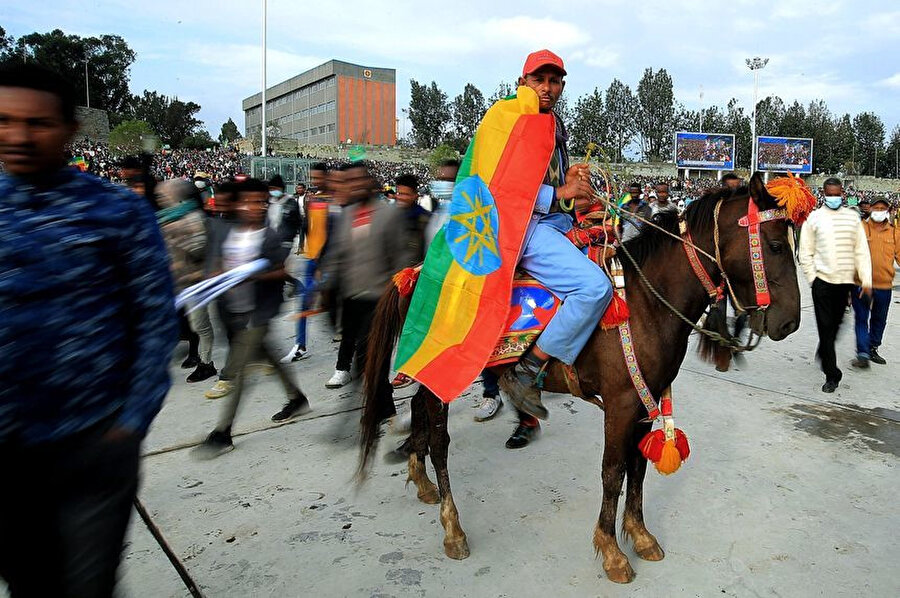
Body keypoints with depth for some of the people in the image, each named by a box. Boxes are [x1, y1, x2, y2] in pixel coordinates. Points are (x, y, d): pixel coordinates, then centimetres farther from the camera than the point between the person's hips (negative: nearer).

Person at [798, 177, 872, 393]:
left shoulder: (852, 217, 7)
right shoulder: (814, 218, 1)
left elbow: (862, 251, 6)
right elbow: (805, 253, 2)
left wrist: (866, 280, -1)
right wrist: (812, 278, -6)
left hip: (845, 281, 3)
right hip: (822, 280, -2)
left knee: (835, 325, 14)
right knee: (825, 327, -3)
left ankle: (823, 353, 41)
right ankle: (832, 374, 2)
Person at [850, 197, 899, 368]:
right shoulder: (860, 228, -3)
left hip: (884, 284, 4)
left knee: (879, 319, 15)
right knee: (861, 318, -3)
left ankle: (872, 349, 31)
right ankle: (863, 354, -1)